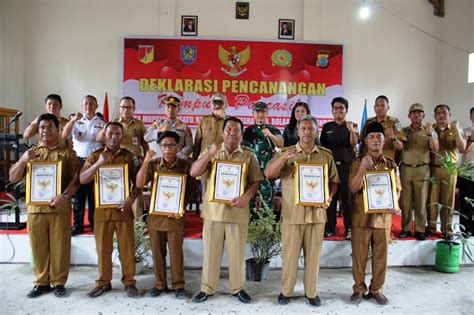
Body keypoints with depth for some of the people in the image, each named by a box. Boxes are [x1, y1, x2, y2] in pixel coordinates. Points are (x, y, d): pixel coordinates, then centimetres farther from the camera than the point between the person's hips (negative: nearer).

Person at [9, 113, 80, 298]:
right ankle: (41, 282, 23)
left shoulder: (67, 153, 5)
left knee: (60, 246, 3)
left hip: (59, 208, -2)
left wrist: (64, 196, -18)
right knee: (38, 247, 9)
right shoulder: (30, 152, 13)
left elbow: (76, 179, -2)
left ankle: (59, 282, 16)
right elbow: (13, 178, 10)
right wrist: (22, 161, -8)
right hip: (35, 208, 3)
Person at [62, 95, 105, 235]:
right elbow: (64, 136, -6)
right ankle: (77, 225, 13)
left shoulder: (102, 123, 6)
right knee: (78, 194, 5)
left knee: (95, 194, 5)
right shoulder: (76, 122, 10)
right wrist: (73, 120, -17)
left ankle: (95, 224, 15)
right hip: (79, 161, 1)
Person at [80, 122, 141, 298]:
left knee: (127, 247, 4)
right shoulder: (95, 156, 4)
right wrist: (98, 164, -18)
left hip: (123, 209, 0)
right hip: (102, 209, 1)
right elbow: (82, 180, -5)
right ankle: (104, 282, 24)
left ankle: (129, 282, 17)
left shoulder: (129, 156, 3)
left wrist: (131, 199, -12)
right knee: (103, 248, 9)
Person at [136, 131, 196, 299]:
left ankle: (179, 285, 20)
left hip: (175, 215, -2)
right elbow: (139, 184, -12)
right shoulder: (153, 164, 0)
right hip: (155, 214, 2)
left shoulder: (185, 165, -4)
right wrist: (146, 162, -18)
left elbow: (190, 191, 0)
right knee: (157, 252, 11)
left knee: (176, 251, 5)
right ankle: (160, 284, 27)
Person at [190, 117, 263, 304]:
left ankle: (238, 288, 25)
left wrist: (247, 196, -16)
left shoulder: (249, 155, 4)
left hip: (238, 212, 0)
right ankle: (207, 288, 23)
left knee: (237, 252, 9)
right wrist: (210, 154, -17)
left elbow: (256, 181, 3)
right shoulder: (210, 152, 5)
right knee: (211, 252, 9)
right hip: (213, 210, 1)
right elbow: (193, 173, -5)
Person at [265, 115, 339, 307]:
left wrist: (329, 196, -7)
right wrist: (284, 157, -23)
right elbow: (269, 174, -9)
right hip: (292, 213, -1)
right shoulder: (286, 153, 2)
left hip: (317, 213, 2)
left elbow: (334, 181, 12)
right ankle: (286, 291, 22)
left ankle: (311, 292, 25)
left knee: (313, 255, 10)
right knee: (289, 254, 6)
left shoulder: (326, 155, 7)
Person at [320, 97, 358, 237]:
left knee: (348, 198, 1)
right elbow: (322, 146, 10)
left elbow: (354, 144, -12)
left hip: (347, 165, -1)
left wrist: (351, 131, -31)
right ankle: (330, 227, 9)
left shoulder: (352, 126, 4)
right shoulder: (327, 127, 9)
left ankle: (349, 227, 8)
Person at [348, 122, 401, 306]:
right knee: (359, 255, 6)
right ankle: (359, 289, 21)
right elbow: (353, 188, -11)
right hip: (361, 216, -2)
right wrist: (363, 168, -22)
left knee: (380, 256, 10)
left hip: (383, 217, 2)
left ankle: (376, 289, 26)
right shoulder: (358, 162, -1)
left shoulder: (391, 164, 5)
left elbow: (397, 189, 8)